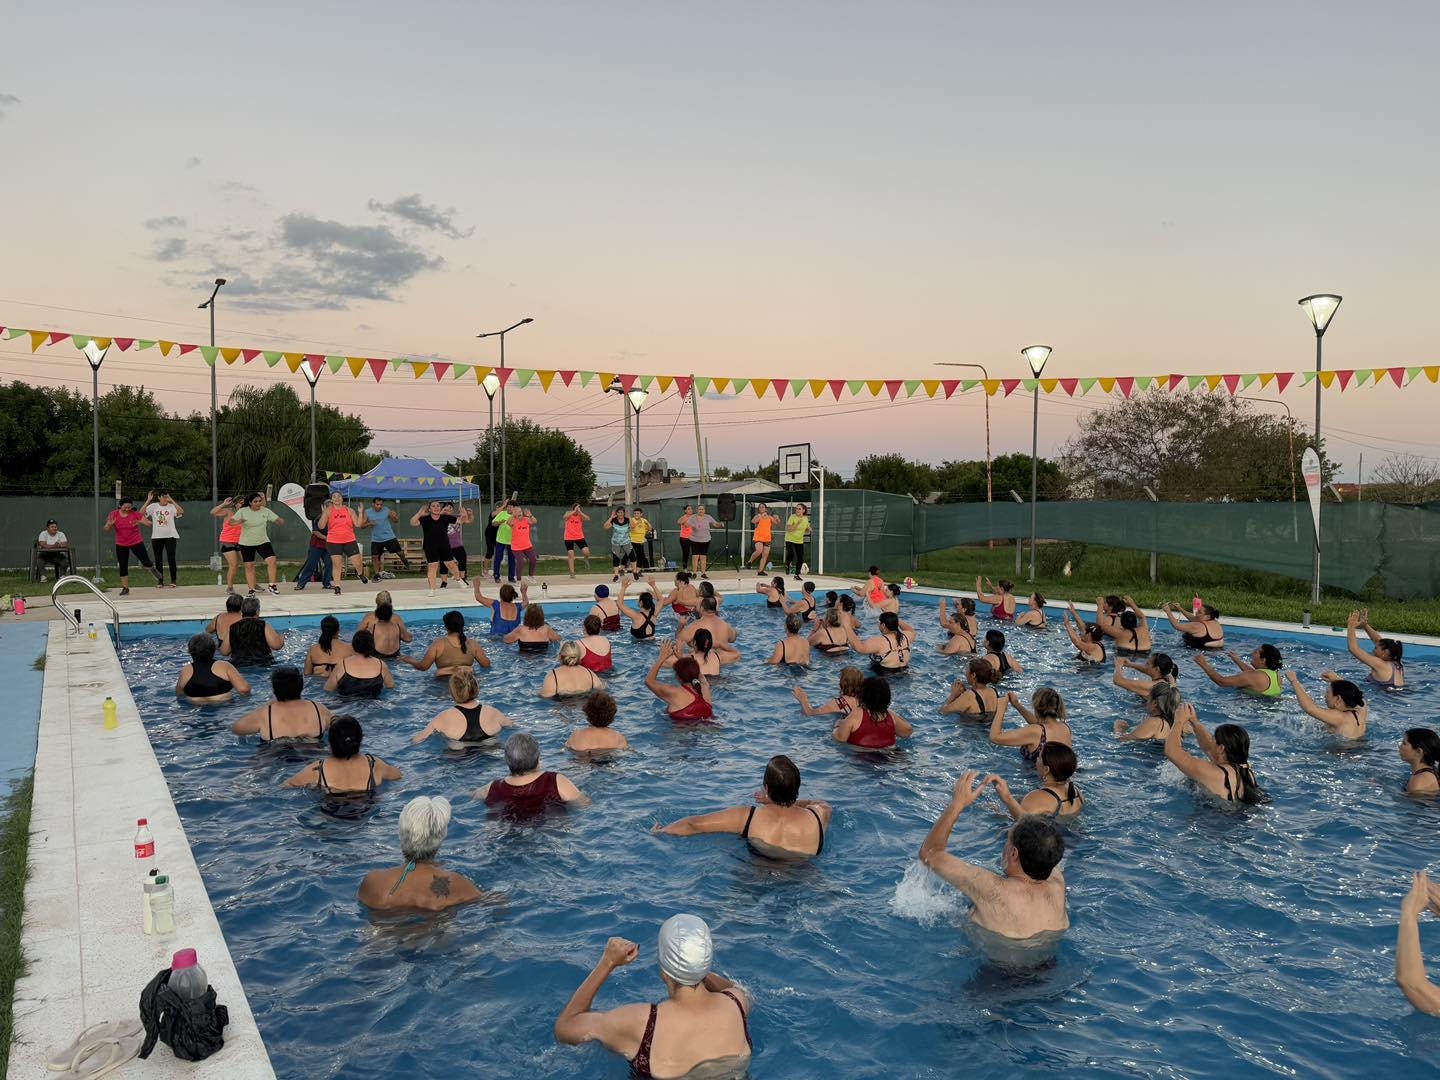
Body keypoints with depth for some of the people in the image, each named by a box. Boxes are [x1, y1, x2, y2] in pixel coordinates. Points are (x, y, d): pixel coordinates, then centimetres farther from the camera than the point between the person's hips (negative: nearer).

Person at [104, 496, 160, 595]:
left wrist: (140, 522, -34)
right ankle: (125, 588, 10)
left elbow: (149, 524, -14)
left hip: (136, 543, -2)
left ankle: (159, 578, 21)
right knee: (123, 567, 3)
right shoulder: (114, 514, -5)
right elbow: (107, 530, -4)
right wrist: (110, 524, -26)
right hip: (121, 545, 2)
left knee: (146, 563, -1)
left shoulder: (136, 514, -10)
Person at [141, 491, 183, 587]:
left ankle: (174, 580, 6)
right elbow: (141, 513, -9)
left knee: (171, 559, -4)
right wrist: (148, 500, -12)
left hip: (170, 536, -2)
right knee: (158, 559, 6)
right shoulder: (153, 506, 3)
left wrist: (172, 501, -18)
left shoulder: (171, 506, -1)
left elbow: (181, 512, -21)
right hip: (156, 536, 2)